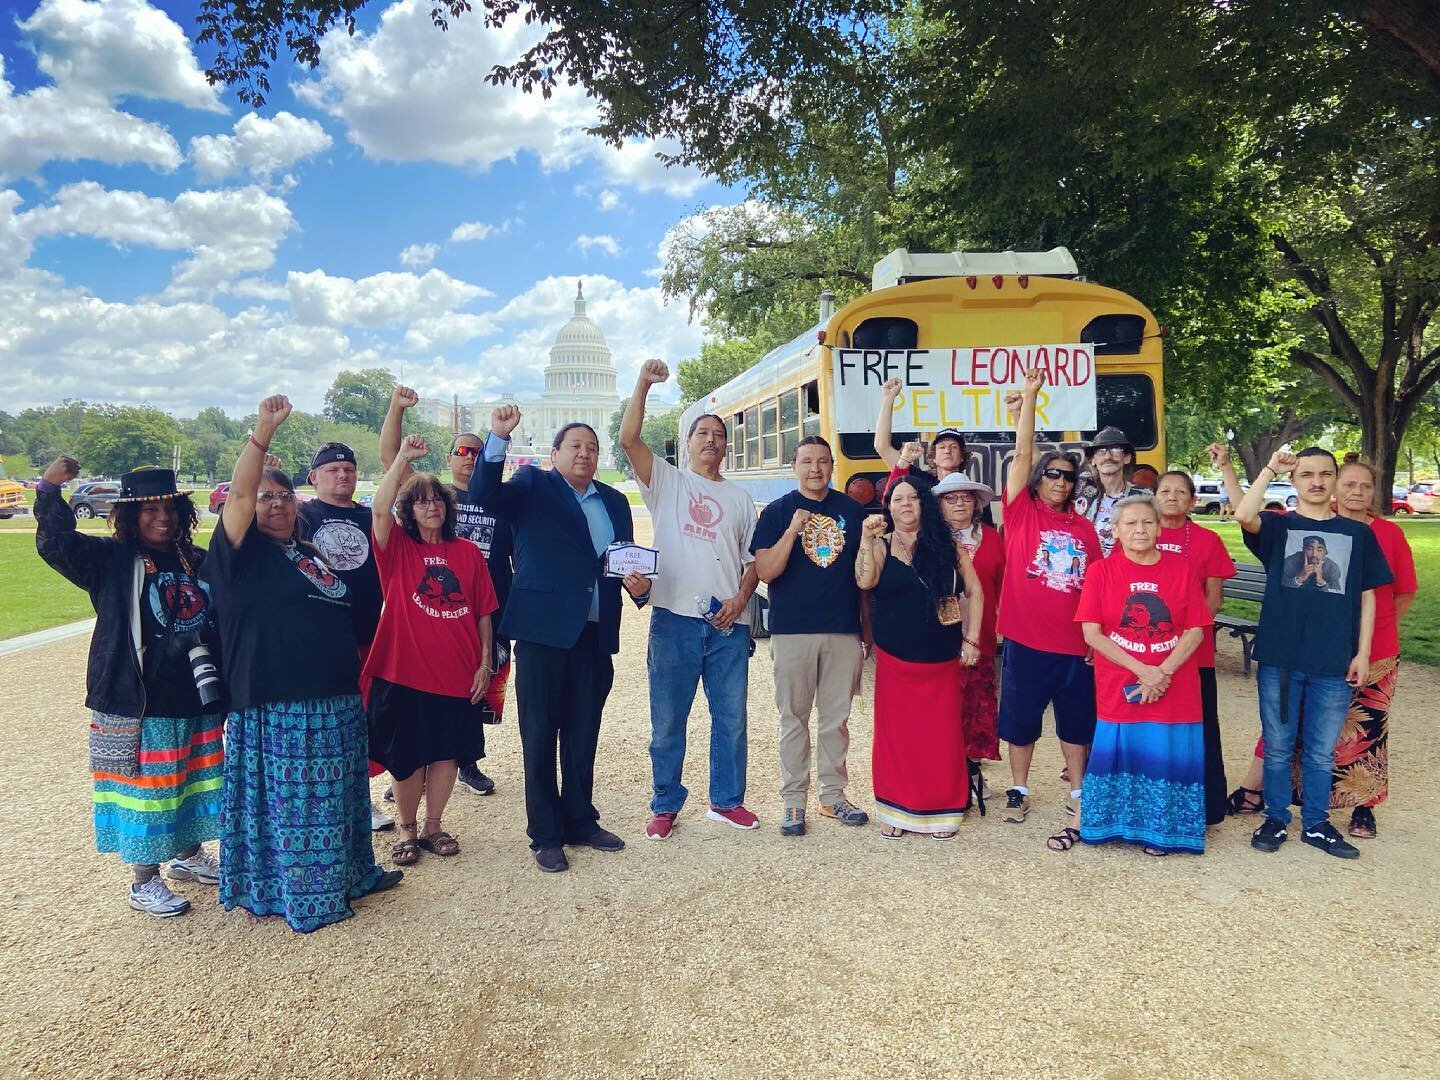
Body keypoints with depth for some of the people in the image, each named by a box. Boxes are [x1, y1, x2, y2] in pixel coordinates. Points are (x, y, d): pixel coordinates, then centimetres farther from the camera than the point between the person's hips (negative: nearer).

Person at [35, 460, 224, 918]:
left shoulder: (198, 562, 6)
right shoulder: (111, 560, -5)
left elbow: (222, 619, 15)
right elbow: (56, 544, -19)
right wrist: (49, 490, -27)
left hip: (196, 699, 5)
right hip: (137, 701, -5)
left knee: (192, 783, 17)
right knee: (144, 786, 5)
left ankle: (189, 854, 37)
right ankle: (145, 881, 18)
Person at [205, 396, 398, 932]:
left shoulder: (314, 556, 15)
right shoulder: (242, 553, -6)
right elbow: (238, 493, -23)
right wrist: (263, 432, -31)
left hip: (336, 703, 7)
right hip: (275, 707, -7)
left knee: (333, 798, 18)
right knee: (286, 802, 2)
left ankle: (348, 874, 32)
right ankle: (295, 894, 16)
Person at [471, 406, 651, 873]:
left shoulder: (614, 501, 16)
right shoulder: (533, 485, 2)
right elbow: (483, 494, -15)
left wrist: (639, 586, -5)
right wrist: (498, 438, -26)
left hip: (595, 636, 5)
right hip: (544, 629, -4)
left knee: (584, 735, 14)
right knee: (540, 735, 4)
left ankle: (580, 821, 29)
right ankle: (545, 835, 15)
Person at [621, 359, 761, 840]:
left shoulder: (739, 498, 15)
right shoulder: (667, 481, 7)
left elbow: (754, 559, 13)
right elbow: (628, 439, -8)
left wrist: (741, 598, -4)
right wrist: (643, 384, -15)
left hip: (727, 624, 3)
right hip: (674, 620, -2)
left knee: (731, 718, 9)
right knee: (667, 721, 5)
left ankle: (727, 800, 25)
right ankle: (665, 805, 20)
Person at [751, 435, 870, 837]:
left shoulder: (852, 511, 7)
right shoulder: (777, 512, 0)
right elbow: (765, 572, -10)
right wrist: (793, 530, -21)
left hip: (844, 631, 2)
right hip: (792, 630, -2)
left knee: (836, 718, 10)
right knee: (794, 718, 5)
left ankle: (833, 796, 23)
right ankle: (793, 800, 15)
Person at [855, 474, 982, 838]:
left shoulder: (947, 546, 5)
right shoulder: (881, 546, 3)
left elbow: (974, 594, 8)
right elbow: (864, 581, -16)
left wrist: (971, 640, 3)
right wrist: (867, 539, -21)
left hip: (942, 661, 1)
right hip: (895, 661, -1)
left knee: (942, 737, 3)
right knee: (896, 736, 4)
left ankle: (940, 811, 17)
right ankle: (895, 810, 16)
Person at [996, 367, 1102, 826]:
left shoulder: (1085, 528, 7)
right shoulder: (1022, 512, -1)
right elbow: (1022, 454, -9)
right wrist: (1029, 397, -13)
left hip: (1075, 645, 3)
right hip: (1025, 641, -3)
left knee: (1076, 722, 14)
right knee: (1020, 720, 8)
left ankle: (1077, 794, 30)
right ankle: (1018, 792, 25)